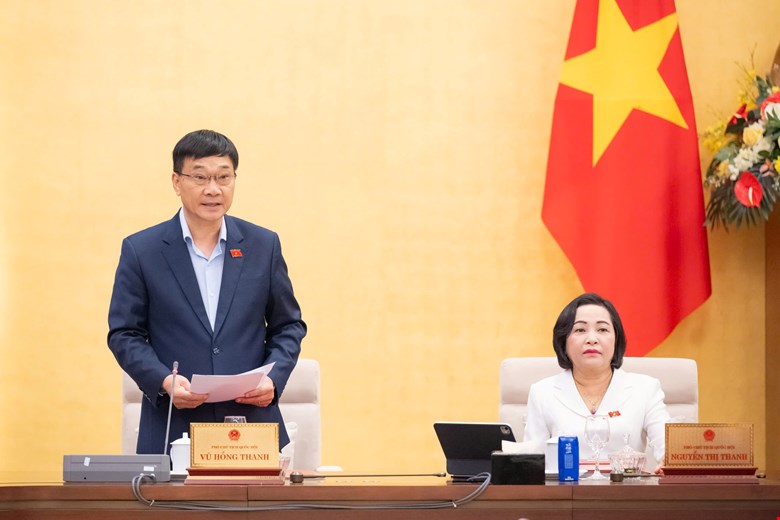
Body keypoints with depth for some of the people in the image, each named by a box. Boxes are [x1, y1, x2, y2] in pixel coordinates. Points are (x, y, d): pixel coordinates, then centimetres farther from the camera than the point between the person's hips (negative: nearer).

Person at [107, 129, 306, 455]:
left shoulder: (264, 245, 8)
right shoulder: (141, 251, 3)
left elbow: (289, 326, 13)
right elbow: (124, 333, 3)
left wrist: (273, 378, -6)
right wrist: (163, 380, -13)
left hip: (253, 425, 2)